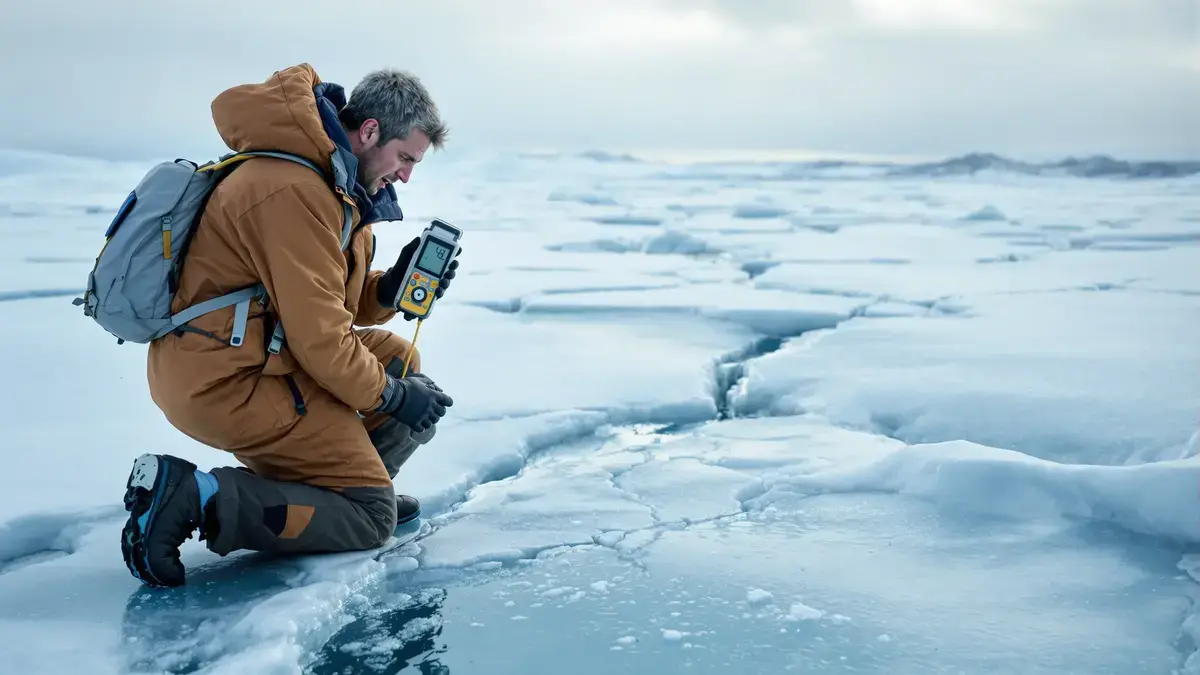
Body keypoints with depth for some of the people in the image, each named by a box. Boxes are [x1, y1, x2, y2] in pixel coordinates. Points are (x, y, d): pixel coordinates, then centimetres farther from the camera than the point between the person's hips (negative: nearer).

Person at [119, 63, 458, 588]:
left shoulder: (332, 182, 12)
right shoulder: (294, 190, -21)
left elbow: (332, 303, 16)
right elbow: (318, 336, -21)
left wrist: (392, 287, -2)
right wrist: (390, 396, -9)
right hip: (225, 381, -11)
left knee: (395, 358, 18)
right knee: (369, 516, -8)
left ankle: (340, 482, 10)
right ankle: (191, 498, -15)